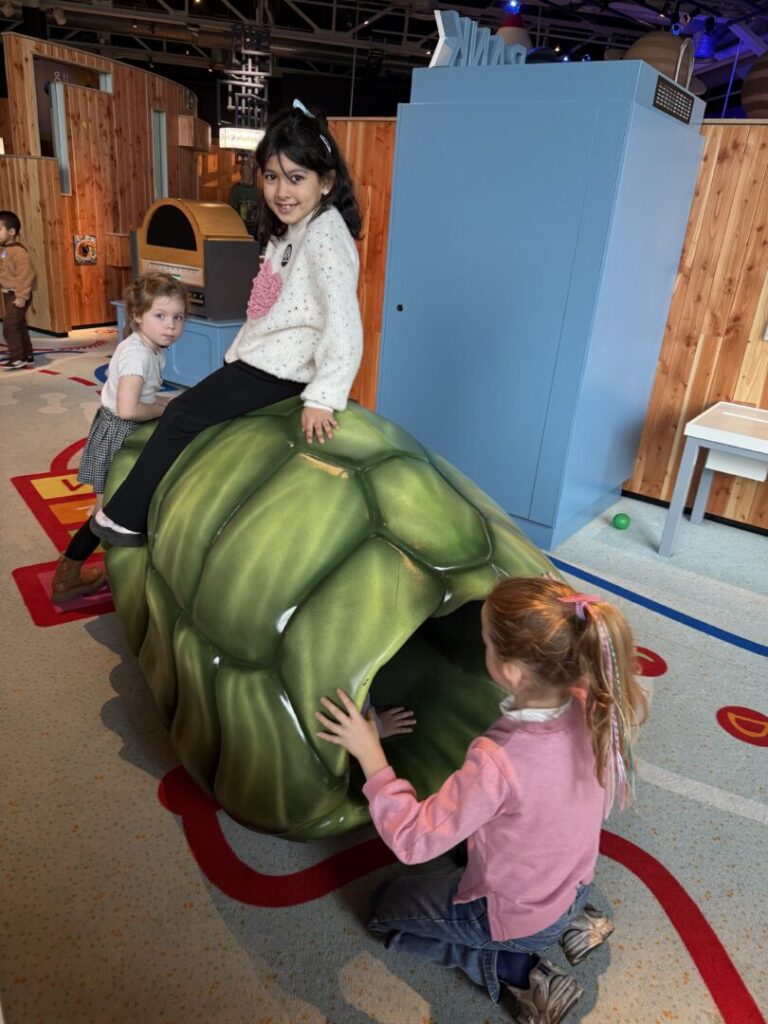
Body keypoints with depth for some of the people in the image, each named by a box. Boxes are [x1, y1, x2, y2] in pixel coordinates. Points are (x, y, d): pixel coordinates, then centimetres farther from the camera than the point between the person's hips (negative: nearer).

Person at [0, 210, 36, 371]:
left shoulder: (18, 252, -18)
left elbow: (26, 275, -23)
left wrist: (22, 296, -24)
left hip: (17, 295, -9)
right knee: (19, 327, 13)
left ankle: (18, 358, 1)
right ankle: (27, 357, 21)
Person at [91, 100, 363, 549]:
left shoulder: (326, 235, -19)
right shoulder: (290, 229, 12)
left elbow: (343, 322, -28)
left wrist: (323, 397, -32)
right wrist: (236, 354, 19)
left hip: (279, 370, -10)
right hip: (258, 357, 10)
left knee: (183, 417, -5)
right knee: (185, 409, 18)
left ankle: (126, 519, 9)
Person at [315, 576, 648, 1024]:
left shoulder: (499, 762, -42)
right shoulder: (591, 709, -24)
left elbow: (414, 840, -31)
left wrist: (370, 754, -26)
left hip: (515, 918, -6)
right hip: (576, 887, 6)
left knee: (387, 909, 18)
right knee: (471, 841, 34)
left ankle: (518, 973, 6)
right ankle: (571, 921, 18)